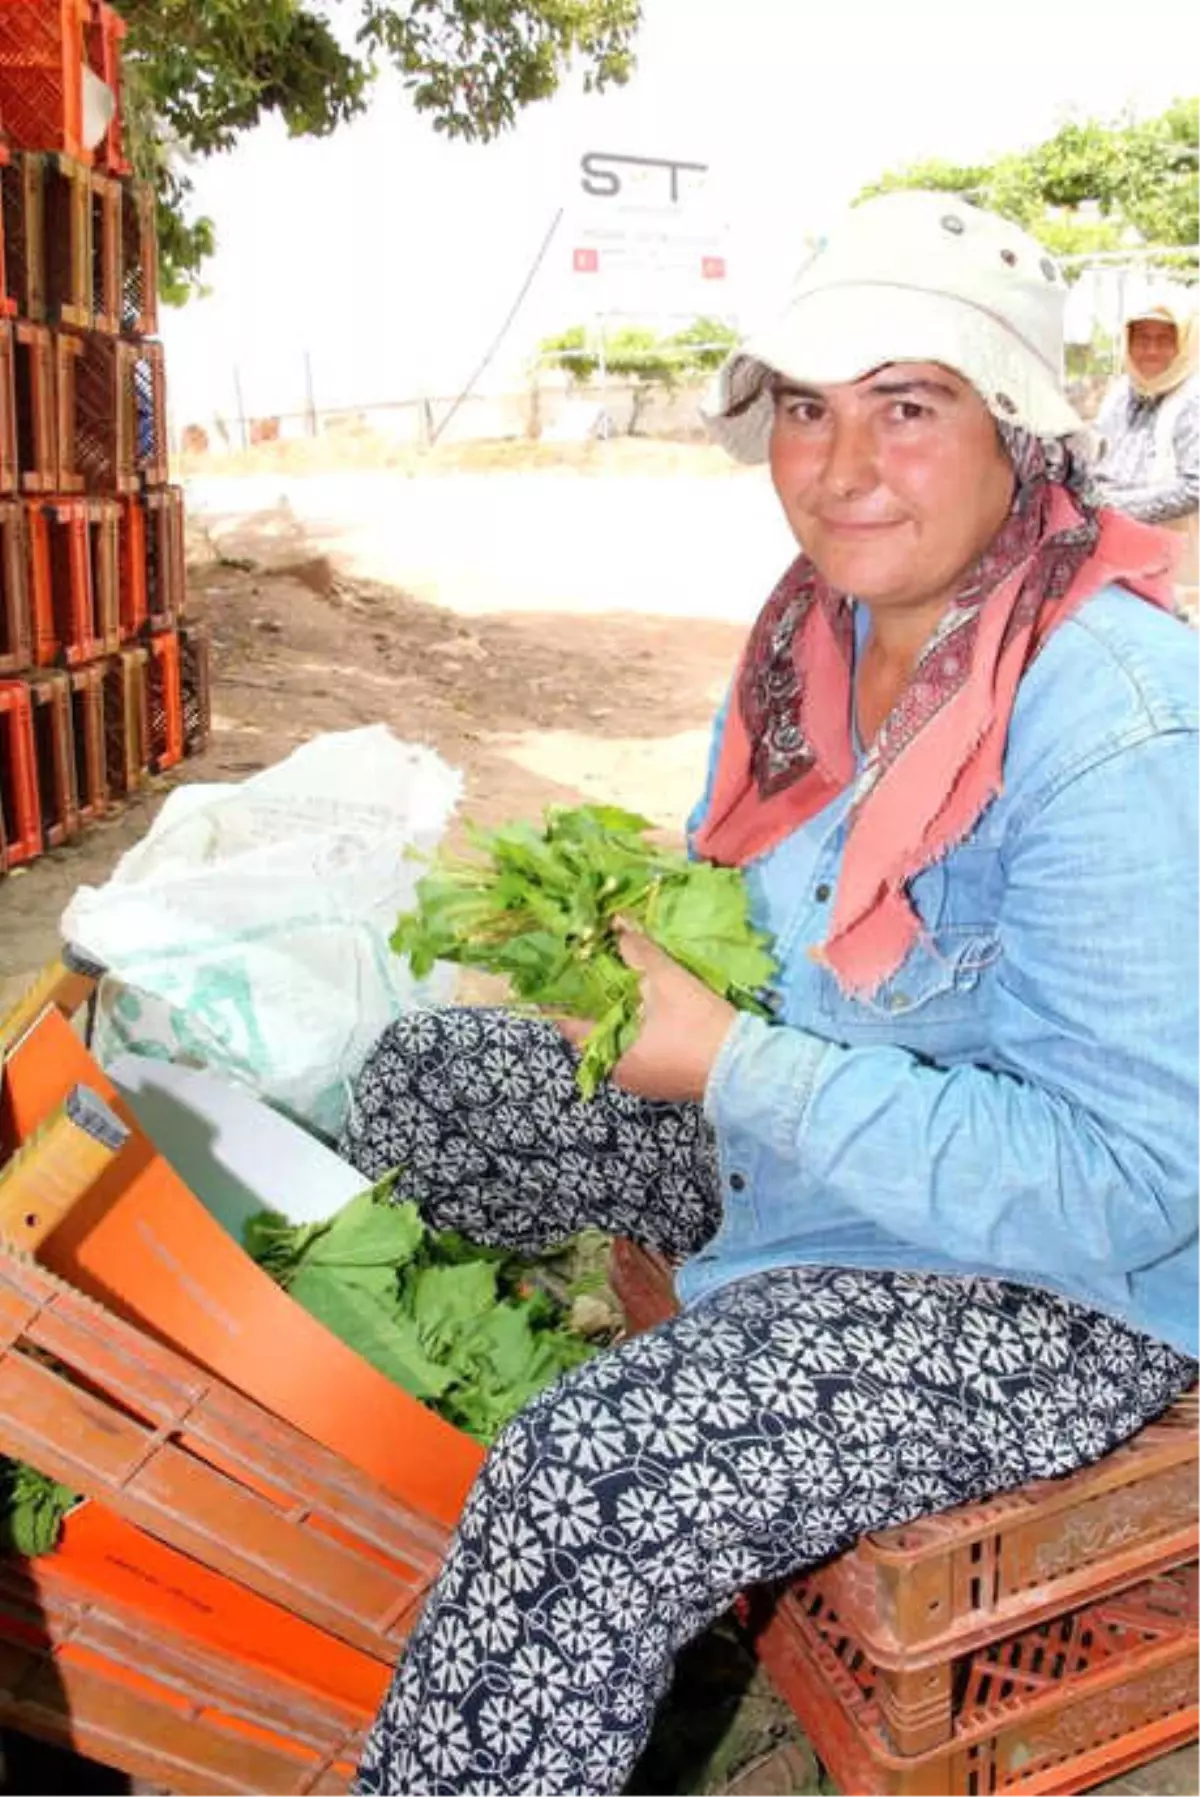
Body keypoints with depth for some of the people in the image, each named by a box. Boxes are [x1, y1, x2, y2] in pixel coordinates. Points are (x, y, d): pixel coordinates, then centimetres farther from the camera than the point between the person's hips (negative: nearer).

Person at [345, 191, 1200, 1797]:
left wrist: (733, 1065, -30)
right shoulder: (829, 629, -2)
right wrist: (646, 905, -8)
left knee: (592, 1484, -27)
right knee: (424, 1080, 7)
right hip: (791, 1149, 9)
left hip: (1051, 1289, -8)